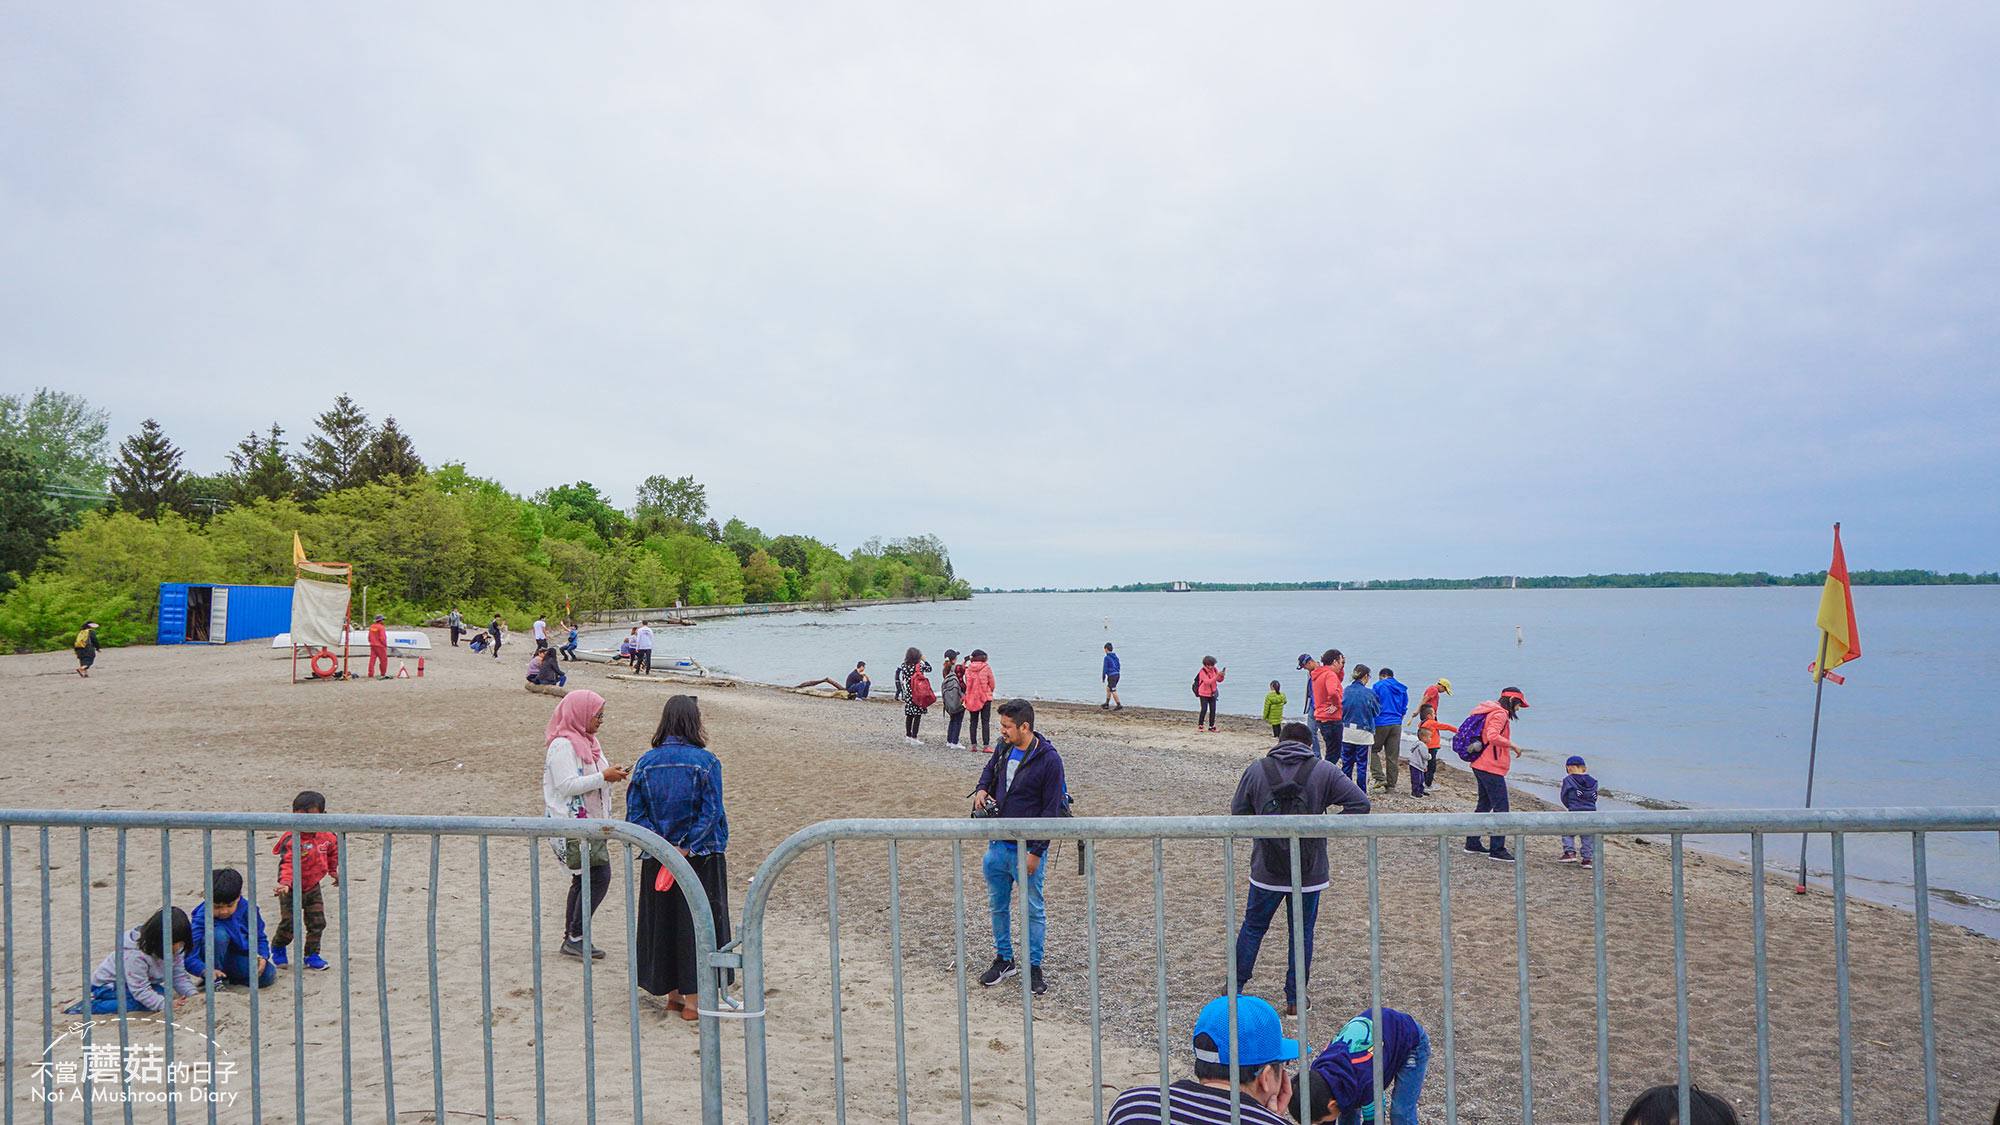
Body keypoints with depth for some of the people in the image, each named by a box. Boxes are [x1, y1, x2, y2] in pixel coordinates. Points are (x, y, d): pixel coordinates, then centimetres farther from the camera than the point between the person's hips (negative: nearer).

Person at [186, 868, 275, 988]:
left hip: (238, 959, 4)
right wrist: (205, 971, -47)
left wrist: (262, 958, -18)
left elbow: (260, 938, 2)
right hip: (213, 960, -4)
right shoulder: (202, 918, -21)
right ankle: (215, 982, -18)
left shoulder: (248, 910, -10)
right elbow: (189, 957, -27)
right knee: (219, 934, -34)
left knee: (269, 975, -21)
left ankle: (227, 979, 3)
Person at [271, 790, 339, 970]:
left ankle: (312, 955, 19)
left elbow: (333, 850, 18)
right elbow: (287, 864, -29)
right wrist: (285, 883, -43)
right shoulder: (291, 840, -22)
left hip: (313, 887, 5)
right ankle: (277, 948, 30)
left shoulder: (326, 836, -4)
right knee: (289, 923, -2)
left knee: (317, 922, 3)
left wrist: (333, 870, 24)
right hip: (292, 889, -5)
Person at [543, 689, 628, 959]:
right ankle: (575, 937, -4)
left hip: (591, 822, 10)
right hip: (573, 823, -10)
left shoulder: (587, 740, 16)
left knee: (584, 879, 11)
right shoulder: (562, 745, -14)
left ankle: (572, 939, 18)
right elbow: (568, 785, -22)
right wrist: (603, 777, -19)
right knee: (599, 876, -13)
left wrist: (612, 773, 10)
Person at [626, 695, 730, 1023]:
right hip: (701, 858, -4)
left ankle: (673, 994, 27)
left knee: (664, 921, 16)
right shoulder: (705, 762, -11)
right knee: (698, 922, 7)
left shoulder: (645, 763, 0)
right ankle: (693, 1000, 12)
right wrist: (686, 849, -13)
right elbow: (711, 813, -17)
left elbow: (634, 814, -2)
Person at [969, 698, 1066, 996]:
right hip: (998, 844, 6)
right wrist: (982, 789, 3)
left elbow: (1051, 810, -15)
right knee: (997, 904, 16)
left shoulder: (1048, 759, -16)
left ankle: (1034, 967, 23)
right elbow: (990, 768, 25)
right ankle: (1004, 960, 33)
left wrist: (1036, 852, -16)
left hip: (1027, 848, -6)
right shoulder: (1005, 748, 2)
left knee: (1033, 910, 8)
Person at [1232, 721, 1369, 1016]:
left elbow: (1237, 812, -1)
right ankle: (1295, 999, 22)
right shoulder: (1323, 770, -6)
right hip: (1310, 872, 0)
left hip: (1267, 872, 1)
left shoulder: (1257, 770, -5)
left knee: (1253, 927, 17)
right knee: (1302, 933, 15)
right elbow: (1360, 803, -9)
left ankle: (1235, 987, 27)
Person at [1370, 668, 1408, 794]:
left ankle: (1380, 777, -8)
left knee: (1373, 750, 7)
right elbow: (1404, 709, 16)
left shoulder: (1379, 685, -1)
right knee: (1392, 756, 7)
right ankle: (1391, 786, 9)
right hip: (1396, 725, 5)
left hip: (1381, 723, -5)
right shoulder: (1402, 689, 14)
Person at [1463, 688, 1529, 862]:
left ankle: (1472, 843, 25)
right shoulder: (1500, 714, -14)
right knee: (1501, 808, -7)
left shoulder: (1490, 712, 17)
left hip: (1480, 766, 11)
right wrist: (1512, 745, -17)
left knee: (1484, 804, 18)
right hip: (1492, 768, -11)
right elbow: (1493, 737, -30)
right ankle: (1497, 850, -7)